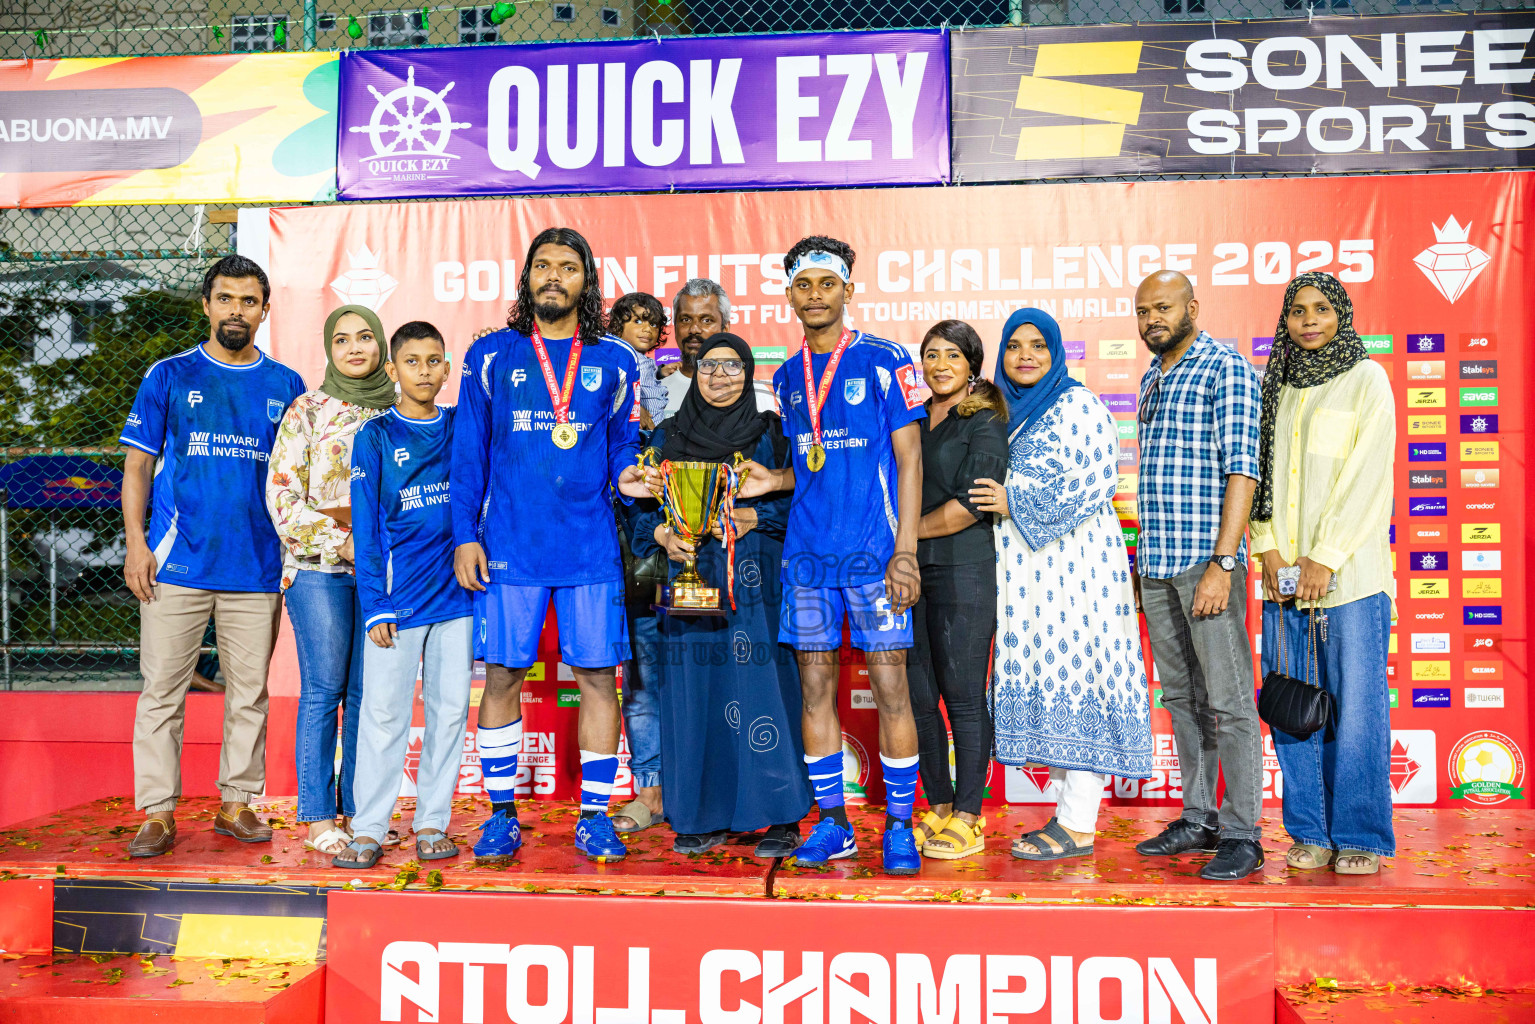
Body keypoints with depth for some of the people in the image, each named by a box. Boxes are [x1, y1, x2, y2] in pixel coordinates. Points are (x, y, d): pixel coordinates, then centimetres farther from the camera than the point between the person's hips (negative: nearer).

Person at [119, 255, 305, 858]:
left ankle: (237, 803, 17)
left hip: (259, 565, 2)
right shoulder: (169, 377, 7)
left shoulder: (286, 386, 10)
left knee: (249, 691, 6)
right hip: (177, 562, -1)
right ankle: (158, 813, 9)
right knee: (162, 689, 1)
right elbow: (137, 465, 6)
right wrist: (136, 541, -6)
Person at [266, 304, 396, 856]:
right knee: (323, 691, -3)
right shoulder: (308, 410, 2)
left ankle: (357, 810, 13)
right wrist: (339, 540, -9)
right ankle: (318, 818, 5)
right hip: (319, 565, -3)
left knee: (366, 693, 4)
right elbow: (281, 494, -3)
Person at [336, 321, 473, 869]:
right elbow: (366, 529, -2)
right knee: (383, 713, 0)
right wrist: (375, 606, -7)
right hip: (397, 597, -3)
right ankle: (369, 829, 9)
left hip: (458, 594, 3)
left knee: (450, 710, 6)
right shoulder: (376, 437, 2)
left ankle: (432, 822, 16)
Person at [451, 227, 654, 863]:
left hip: (590, 547, 1)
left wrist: (625, 479, -8)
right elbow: (469, 453, 7)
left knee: (598, 675, 1)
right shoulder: (491, 355, 8)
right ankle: (502, 814, 17)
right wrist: (465, 536, 0)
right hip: (509, 546, 0)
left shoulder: (612, 363, 10)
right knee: (502, 676, 3)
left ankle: (594, 816, 13)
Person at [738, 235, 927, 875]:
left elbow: (908, 460, -4)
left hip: (872, 551, -5)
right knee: (815, 689, 7)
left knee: (889, 686, -3)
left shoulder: (884, 361, -2)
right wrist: (773, 481, 2)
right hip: (806, 552, 5)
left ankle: (899, 825, 10)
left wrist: (905, 551, -11)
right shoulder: (788, 377, 14)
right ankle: (831, 823, 18)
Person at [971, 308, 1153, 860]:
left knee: (1075, 676, -7)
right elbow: (991, 486, 28)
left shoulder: (1079, 405, -4)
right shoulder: (1006, 412, 19)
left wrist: (1016, 504, -14)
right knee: (1042, 683, 6)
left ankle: (1078, 827, -3)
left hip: (1074, 565, -8)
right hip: (1026, 568, 8)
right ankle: (1068, 810, 13)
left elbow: (1097, 482, -14)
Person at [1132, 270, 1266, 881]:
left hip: (1207, 561, -8)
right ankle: (1198, 819, 23)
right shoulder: (1151, 379, 18)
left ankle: (1241, 836, 4)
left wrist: (1222, 563, -20)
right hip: (1157, 564, 8)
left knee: (1228, 699, -3)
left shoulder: (1225, 368, -6)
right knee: (1180, 695, 13)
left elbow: (1241, 470, -14)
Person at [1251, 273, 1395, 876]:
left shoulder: (1366, 379, 2)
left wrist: (1325, 557, -12)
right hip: (1284, 577, 4)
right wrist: (1268, 547, -2)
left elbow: (1367, 477, -6)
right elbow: (1258, 469, 12)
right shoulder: (1276, 387, 14)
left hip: (1349, 574, -4)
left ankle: (1361, 837, 10)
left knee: (1356, 709, -2)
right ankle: (1310, 832, 16)